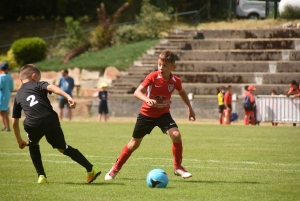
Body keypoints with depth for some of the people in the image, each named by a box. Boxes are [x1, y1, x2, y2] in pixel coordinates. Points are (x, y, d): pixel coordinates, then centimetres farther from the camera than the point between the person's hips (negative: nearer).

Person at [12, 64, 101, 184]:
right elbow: (51, 88, -5)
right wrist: (68, 97, -20)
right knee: (63, 147, 21)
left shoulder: (18, 96, 28)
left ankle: (41, 176, 22)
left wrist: (20, 141, 44)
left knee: (33, 146, 33)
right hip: (51, 121, 0)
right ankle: (91, 169, 18)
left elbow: (14, 122, 32)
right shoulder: (37, 85, 20)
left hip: (33, 125, 0)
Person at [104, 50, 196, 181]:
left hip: (163, 114, 2)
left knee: (176, 135, -21)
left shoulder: (175, 81, -12)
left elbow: (182, 92, 13)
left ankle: (178, 167, -2)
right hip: (147, 114, -2)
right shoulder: (153, 77, -22)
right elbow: (137, 92, -31)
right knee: (134, 143, 8)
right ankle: (115, 168, 26)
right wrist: (147, 100, -49)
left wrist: (190, 108, 16)